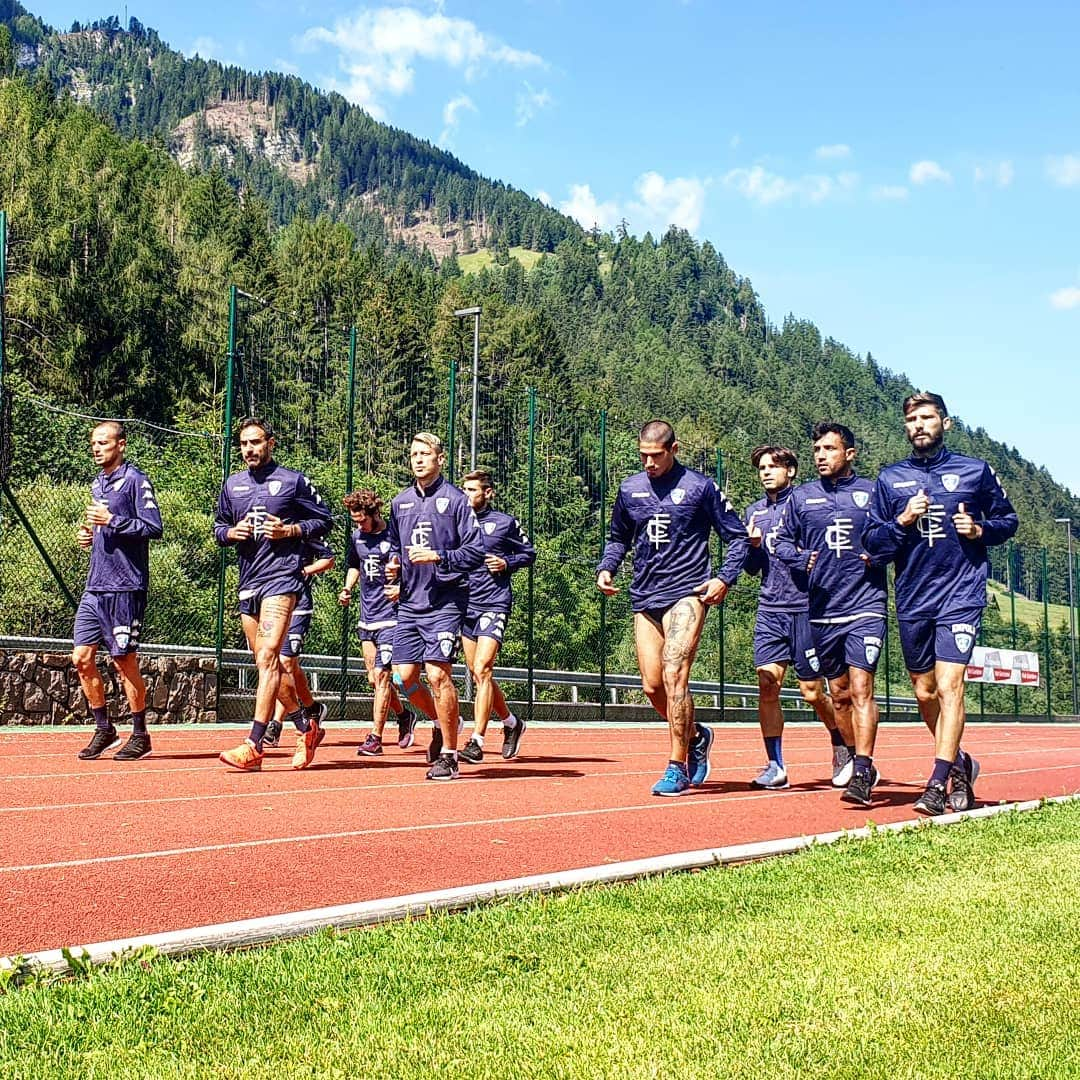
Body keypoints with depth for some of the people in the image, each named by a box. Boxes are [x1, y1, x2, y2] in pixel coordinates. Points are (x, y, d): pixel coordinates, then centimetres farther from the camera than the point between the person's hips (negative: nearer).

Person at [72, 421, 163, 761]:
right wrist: (88, 535, 9)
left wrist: (112, 521, -19)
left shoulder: (136, 480, -7)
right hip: (94, 587, 8)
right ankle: (103, 730, 17)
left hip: (124, 589, -8)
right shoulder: (97, 484, 18)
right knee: (82, 658, 4)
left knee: (124, 661, -2)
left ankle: (140, 736, 11)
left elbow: (154, 529, -14)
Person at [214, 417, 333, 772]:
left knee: (267, 658, -18)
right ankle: (306, 727, 27)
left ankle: (253, 747, -22)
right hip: (247, 580, 7)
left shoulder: (293, 480, 1)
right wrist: (230, 532, 1)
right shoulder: (232, 485, 15)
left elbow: (324, 520, 5)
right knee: (267, 664, 10)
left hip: (281, 576, -7)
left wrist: (290, 530, -10)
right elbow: (218, 528, 24)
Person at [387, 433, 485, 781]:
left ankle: (449, 755, 0)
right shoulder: (400, 502, 14)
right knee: (403, 677, 3)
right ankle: (445, 721, 30)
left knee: (438, 674, -12)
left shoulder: (455, 499, -4)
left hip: (445, 602, -6)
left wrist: (438, 557, -19)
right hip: (409, 604, 6)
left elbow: (476, 552, -8)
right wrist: (394, 566, 8)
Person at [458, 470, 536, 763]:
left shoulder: (505, 522, 1)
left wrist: (507, 563, -8)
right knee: (479, 676, 11)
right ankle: (511, 723, 32)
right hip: (464, 606, 6)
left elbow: (529, 553, 9)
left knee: (481, 670, -17)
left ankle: (476, 741, -18)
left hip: (494, 605, -5)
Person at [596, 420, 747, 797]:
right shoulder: (629, 489, 10)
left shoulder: (699, 487, -2)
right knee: (652, 686, 3)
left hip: (687, 593, -5)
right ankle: (696, 736, 30)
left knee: (674, 675, -18)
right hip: (644, 598, 5)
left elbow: (737, 535, 3)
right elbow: (618, 537, 25)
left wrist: (725, 578, -9)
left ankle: (677, 768, -10)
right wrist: (606, 568, 7)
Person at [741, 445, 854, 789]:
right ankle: (775, 766, 1)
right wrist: (754, 545, -3)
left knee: (812, 692, 1)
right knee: (767, 685, -6)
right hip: (770, 610, 4)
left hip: (805, 608, -4)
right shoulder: (755, 512, 14)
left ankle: (846, 748, 26)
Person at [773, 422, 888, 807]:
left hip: (865, 606, -4)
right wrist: (801, 559, -4)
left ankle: (861, 774, -17)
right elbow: (782, 541, 15)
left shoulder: (871, 493, 4)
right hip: (822, 610, 4)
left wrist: (878, 555, -9)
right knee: (839, 694, 11)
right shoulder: (801, 497, 11)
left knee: (860, 688, -15)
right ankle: (862, 766, 26)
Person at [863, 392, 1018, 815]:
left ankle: (938, 784, -15)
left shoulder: (974, 471, 5)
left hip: (961, 594, -3)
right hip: (912, 600, 3)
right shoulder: (890, 478, 9)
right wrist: (902, 521, -10)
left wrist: (980, 529, -6)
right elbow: (871, 542, 8)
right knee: (924, 692, 10)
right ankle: (959, 763, 32)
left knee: (949, 685, -15)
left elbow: (1008, 519, 14)